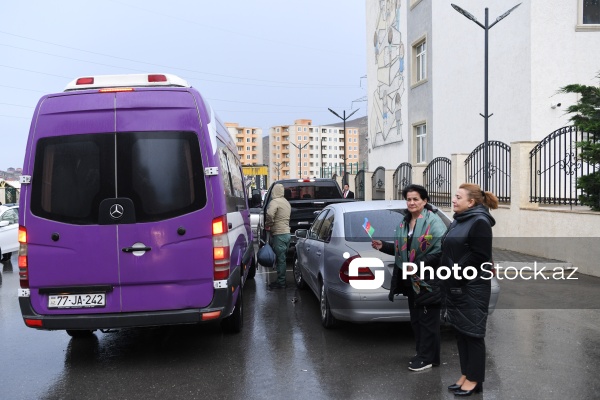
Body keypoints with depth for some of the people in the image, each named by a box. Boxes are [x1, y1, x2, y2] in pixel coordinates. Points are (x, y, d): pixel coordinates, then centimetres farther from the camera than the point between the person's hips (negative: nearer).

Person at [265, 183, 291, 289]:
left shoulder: (274, 202, -12)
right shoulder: (286, 202, 18)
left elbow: (270, 214, -29)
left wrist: (267, 225, -12)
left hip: (279, 234, -9)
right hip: (287, 233, 9)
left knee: (280, 259, -4)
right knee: (281, 258, 16)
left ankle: (281, 282, 1)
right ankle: (281, 280, 23)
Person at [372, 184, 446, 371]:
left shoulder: (433, 221, -14)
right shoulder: (405, 222, 13)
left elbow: (440, 250, -21)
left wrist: (419, 265, -24)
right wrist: (383, 246, 7)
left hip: (428, 281, -8)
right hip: (411, 280, 8)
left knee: (427, 320, 2)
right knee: (415, 318, 16)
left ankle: (427, 358, 13)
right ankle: (422, 353, 30)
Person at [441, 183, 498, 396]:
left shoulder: (479, 222, -14)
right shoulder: (459, 221, 14)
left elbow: (480, 257, -20)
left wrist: (457, 274, -17)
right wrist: (449, 280, 12)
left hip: (472, 289, -9)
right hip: (455, 287, 9)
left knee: (472, 332, 2)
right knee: (460, 331, 14)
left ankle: (474, 379, 13)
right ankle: (465, 375, 25)